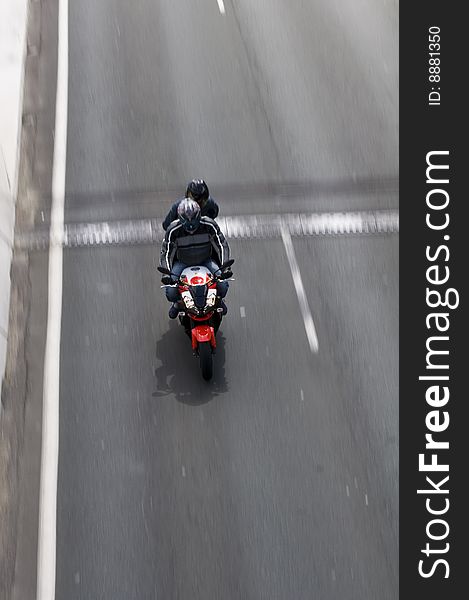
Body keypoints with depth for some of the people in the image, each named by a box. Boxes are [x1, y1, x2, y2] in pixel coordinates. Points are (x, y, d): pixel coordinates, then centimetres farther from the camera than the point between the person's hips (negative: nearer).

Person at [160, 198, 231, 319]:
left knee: (223, 286, -19)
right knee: (171, 293, -20)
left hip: (205, 261, 1)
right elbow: (166, 252, -13)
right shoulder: (173, 230, -22)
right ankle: (177, 302, 21)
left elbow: (222, 245, -11)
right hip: (182, 263, 0)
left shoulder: (209, 225, -20)